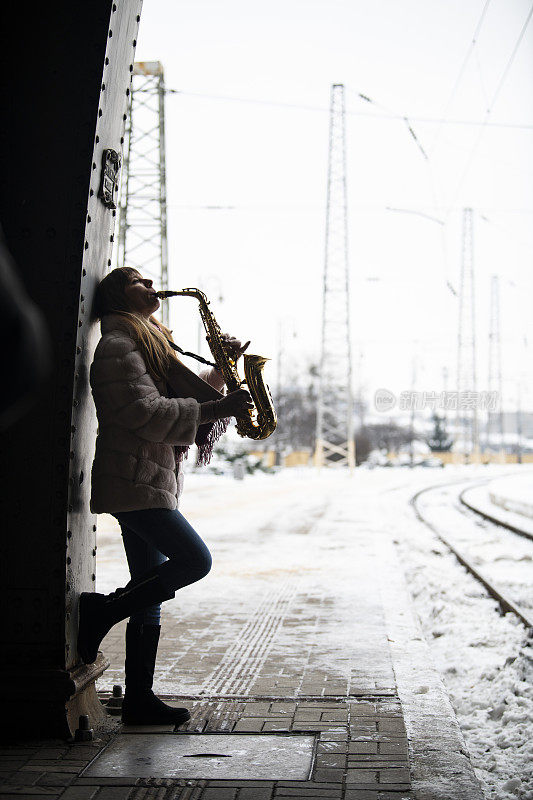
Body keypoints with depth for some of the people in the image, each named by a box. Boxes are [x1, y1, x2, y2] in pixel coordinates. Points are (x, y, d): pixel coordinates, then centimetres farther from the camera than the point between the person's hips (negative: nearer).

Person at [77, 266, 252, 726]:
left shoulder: (151, 344, 23)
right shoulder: (117, 347, -8)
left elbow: (185, 396, 27)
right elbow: (144, 413, -19)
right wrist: (214, 408, -19)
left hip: (154, 483, 10)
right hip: (133, 481, -9)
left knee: (150, 595, 7)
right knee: (195, 560, -15)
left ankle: (140, 699, 11)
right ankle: (102, 612, -3)